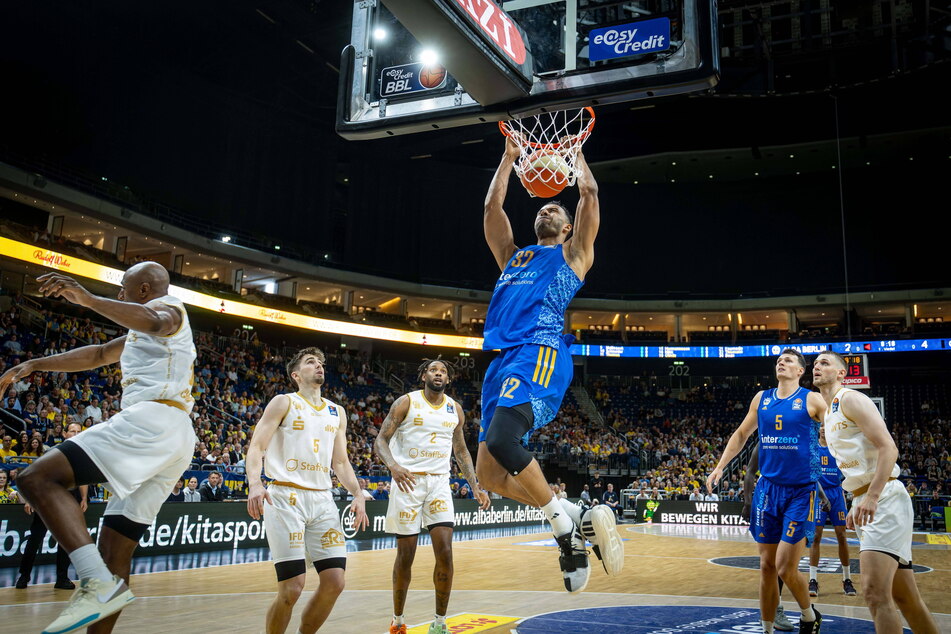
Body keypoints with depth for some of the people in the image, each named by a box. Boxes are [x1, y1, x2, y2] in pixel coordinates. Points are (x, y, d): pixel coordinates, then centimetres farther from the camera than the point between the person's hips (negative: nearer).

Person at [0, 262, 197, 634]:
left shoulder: (167, 306, 5)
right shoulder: (144, 329, 35)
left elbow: (154, 322, -21)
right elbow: (98, 355, 44)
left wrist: (87, 298, -31)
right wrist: (33, 365, 40)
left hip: (151, 420, -10)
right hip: (176, 439, 10)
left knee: (38, 478, -19)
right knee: (113, 550, 12)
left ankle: (99, 582, -32)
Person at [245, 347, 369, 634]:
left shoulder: (337, 412, 18)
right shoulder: (284, 402, 3)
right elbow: (256, 447, -6)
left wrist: (358, 494, 5)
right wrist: (254, 483, -25)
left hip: (323, 501, 5)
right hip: (286, 498, -5)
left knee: (334, 583, -1)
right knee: (292, 588, -10)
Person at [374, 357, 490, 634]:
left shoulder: (455, 409, 9)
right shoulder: (406, 402, -3)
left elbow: (461, 451, 17)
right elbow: (380, 440, -6)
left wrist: (475, 486, 7)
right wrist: (393, 466, -26)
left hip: (439, 483, 3)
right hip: (407, 482, -3)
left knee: (445, 553, -7)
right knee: (405, 556, 2)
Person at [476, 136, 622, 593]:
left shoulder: (572, 255, 19)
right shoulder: (512, 257, 33)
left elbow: (589, 194, 13)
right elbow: (492, 206, 31)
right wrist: (509, 158, 37)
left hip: (541, 353, -6)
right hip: (503, 361, 7)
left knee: (502, 439, -29)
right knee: (489, 474, -2)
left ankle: (564, 525, -10)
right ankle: (572, 516, 14)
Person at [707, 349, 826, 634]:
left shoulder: (812, 400, -5)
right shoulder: (761, 399, 9)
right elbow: (741, 434, 18)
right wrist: (719, 467, 11)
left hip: (801, 492, -4)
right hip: (768, 489, 4)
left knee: (785, 568, -7)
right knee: (766, 565, 8)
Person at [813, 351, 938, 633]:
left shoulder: (850, 399, -6)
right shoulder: (829, 413, 21)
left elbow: (888, 448, -18)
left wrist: (871, 498, -28)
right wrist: (856, 505, 21)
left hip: (884, 500, -10)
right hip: (865, 503, 10)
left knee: (875, 591, -19)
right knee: (904, 597, 14)